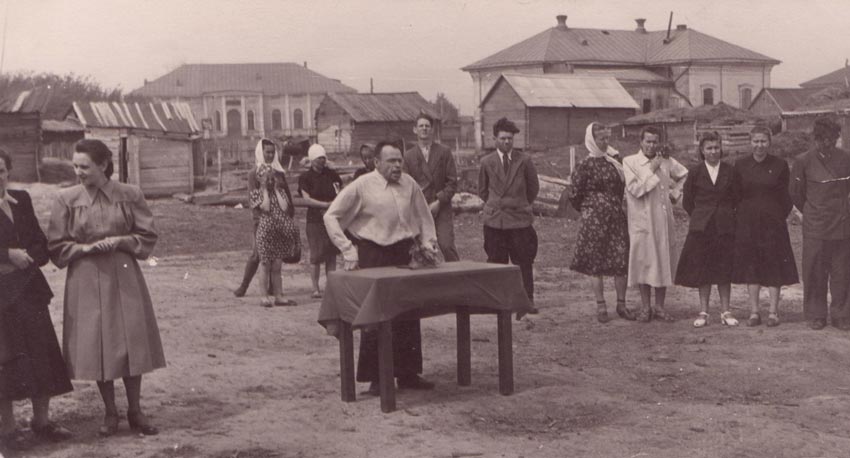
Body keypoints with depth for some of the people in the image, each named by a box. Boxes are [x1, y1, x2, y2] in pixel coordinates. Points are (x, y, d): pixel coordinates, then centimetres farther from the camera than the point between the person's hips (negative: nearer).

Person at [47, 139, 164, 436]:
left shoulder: (130, 196, -2)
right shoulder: (67, 200, -2)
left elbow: (148, 237, 3)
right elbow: (56, 247, 0)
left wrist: (120, 241, -13)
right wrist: (85, 247, -15)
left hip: (124, 278, 0)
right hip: (86, 281, 0)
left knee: (131, 342, 3)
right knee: (97, 346, 4)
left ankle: (135, 411, 17)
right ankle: (110, 413, 19)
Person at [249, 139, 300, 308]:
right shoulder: (257, 191, 2)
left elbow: (285, 207, 0)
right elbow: (265, 207, -16)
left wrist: (276, 188, 0)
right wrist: (265, 189, -9)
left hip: (281, 228, 4)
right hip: (265, 226, -4)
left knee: (277, 265, 7)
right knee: (265, 263, -2)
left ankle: (278, 296, 10)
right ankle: (264, 296, 2)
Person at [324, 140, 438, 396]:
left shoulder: (409, 184, 5)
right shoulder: (362, 186, -8)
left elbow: (423, 215, 19)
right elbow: (331, 217, -6)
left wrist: (428, 241, 7)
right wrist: (348, 252, -10)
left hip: (404, 254, 5)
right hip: (374, 255, -5)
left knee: (409, 316, 8)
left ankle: (408, 373, 19)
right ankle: (375, 378, 9)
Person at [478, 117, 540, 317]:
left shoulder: (524, 161, 1)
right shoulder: (487, 162, 5)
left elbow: (534, 187, 13)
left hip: (520, 220, -1)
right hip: (494, 220, 1)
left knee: (524, 263, -1)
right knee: (496, 263, 2)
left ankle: (527, 301, 4)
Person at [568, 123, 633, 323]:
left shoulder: (615, 161, 9)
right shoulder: (586, 165, -5)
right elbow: (575, 194, -2)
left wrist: (617, 206, 13)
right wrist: (587, 211, 8)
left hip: (616, 216, 4)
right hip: (595, 219, -4)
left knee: (621, 261, 1)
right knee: (596, 262, 1)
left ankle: (621, 304, 11)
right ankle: (601, 307, 9)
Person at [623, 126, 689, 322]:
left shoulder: (666, 161, 10)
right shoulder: (630, 162, -3)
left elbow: (684, 176, 26)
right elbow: (635, 189, -14)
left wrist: (675, 193, 13)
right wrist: (651, 170, -12)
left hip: (663, 219, 4)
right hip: (641, 219, -4)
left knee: (663, 262, 5)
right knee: (643, 262, 0)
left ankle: (660, 306, 14)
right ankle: (645, 307, 9)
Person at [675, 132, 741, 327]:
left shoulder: (730, 172, 3)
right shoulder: (695, 173, 2)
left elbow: (737, 199, 8)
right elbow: (687, 201, 8)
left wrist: (724, 215, 6)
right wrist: (699, 216, 8)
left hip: (725, 227, 0)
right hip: (701, 227, 0)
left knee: (724, 269, 3)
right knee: (702, 269, 2)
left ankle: (725, 312, 10)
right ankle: (703, 312, 9)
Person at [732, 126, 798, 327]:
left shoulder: (780, 165, 0)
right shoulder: (740, 165, 4)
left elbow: (787, 196, 4)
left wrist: (780, 216, -1)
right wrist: (743, 215, 4)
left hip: (773, 222, -1)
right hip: (747, 223, 2)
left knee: (774, 266, -1)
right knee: (750, 267, 3)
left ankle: (773, 312, 6)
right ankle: (754, 312, 9)